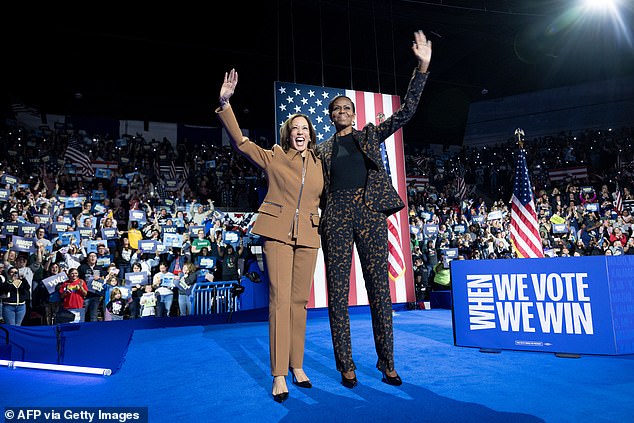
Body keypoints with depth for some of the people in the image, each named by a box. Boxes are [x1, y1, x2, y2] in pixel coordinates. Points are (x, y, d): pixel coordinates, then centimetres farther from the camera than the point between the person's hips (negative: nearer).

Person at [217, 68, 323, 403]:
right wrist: (225, 103, -10)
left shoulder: (318, 164, 13)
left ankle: (297, 366, 20)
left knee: (300, 300, 7)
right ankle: (279, 375, -1)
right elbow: (240, 142, -3)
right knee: (280, 299, -8)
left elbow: (323, 198, 26)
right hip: (277, 232, -3)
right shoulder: (274, 157, 4)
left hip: (308, 237, 3)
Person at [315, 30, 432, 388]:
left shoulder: (371, 135, 17)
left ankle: (388, 364, 12)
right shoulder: (323, 150, 17)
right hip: (337, 216, 1)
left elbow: (406, 111, 9)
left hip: (370, 212, 0)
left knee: (380, 288, 1)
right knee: (338, 291, -1)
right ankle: (346, 366, 9)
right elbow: (318, 190, 15)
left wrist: (423, 67, 1)